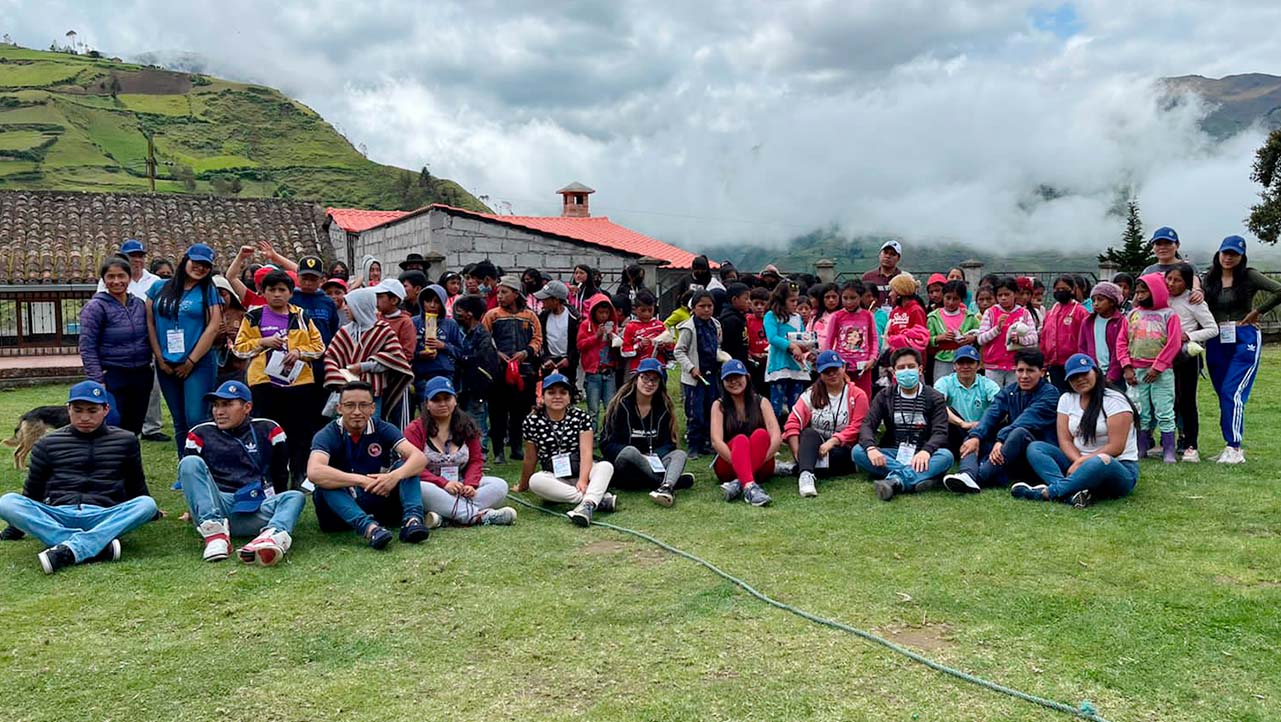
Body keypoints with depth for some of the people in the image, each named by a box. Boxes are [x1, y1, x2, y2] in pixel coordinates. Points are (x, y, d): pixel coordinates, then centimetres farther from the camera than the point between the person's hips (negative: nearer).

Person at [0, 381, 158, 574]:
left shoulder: (125, 441, 15)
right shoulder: (48, 444, 15)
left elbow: (136, 487, 26)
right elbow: (32, 490, 24)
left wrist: (147, 513, 32)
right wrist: (18, 524, 25)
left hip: (105, 518, -1)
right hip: (57, 518, 1)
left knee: (147, 504, -31)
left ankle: (68, 551, -44)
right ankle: (99, 546, -41)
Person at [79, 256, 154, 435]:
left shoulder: (139, 304, 9)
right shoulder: (95, 307, -7)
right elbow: (87, 348, -9)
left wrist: (150, 366, 12)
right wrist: (97, 380, -14)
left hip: (141, 376, 5)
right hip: (113, 378, -5)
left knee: (134, 429, 12)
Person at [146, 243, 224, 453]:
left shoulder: (208, 291, 1)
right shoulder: (160, 288, 8)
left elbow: (213, 327, -6)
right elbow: (150, 322, 7)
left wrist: (191, 361, -8)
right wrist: (159, 358, 0)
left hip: (198, 364, -3)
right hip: (167, 365, 4)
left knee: (196, 420, -11)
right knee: (179, 423, 10)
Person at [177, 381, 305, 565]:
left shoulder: (268, 430, 14)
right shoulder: (200, 434, 16)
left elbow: (281, 474, 18)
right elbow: (187, 471, 18)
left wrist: (274, 505, 16)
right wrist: (195, 506, 13)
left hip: (255, 511, 0)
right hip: (215, 508, 0)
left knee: (295, 496, -26)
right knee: (191, 463, -20)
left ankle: (273, 536, -61)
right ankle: (215, 532, -37)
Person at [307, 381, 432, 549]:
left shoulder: (382, 429, -2)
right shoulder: (328, 435, -9)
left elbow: (420, 458, -16)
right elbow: (314, 472, -31)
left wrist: (395, 475, -37)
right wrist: (361, 480, -37)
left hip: (379, 501, 2)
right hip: (342, 509, -2)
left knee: (406, 466, -15)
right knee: (325, 483, -30)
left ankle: (412, 518, -37)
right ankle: (368, 527, -50)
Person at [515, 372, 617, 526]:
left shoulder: (581, 416, -2)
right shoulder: (532, 421, -1)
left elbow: (586, 451, -12)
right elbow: (530, 459, 9)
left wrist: (583, 480, -27)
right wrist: (523, 487, 17)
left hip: (581, 473, 0)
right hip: (553, 479, 0)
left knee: (606, 466, -27)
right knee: (535, 480, -33)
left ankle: (587, 505, -54)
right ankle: (599, 498, -37)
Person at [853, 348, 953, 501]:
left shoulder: (934, 398, 4)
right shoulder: (885, 396, 10)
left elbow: (940, 432, -9)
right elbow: (867, 425, -3)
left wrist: (926, 451, -33)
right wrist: (870, 448, -27)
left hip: (921, 456, -1)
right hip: (892, 455, 1)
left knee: (945, 455, -32)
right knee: (858, 451, -26)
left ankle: (894, 480, -49)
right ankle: (921, 477, -38)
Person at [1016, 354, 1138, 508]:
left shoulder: (1114, 401, -7)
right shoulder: (1066, 399, 9)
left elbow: (1116, 447, -14)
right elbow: (1065, 441, 0)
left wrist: (1082, 462, -19)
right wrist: (1078, 462, -20)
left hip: (1118, 468, -6)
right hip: (1077, 463, 6)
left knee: (1100, 461, -41)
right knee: (1034, 448, -14)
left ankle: (1048, 492, -35)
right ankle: (1072, 494, -40)